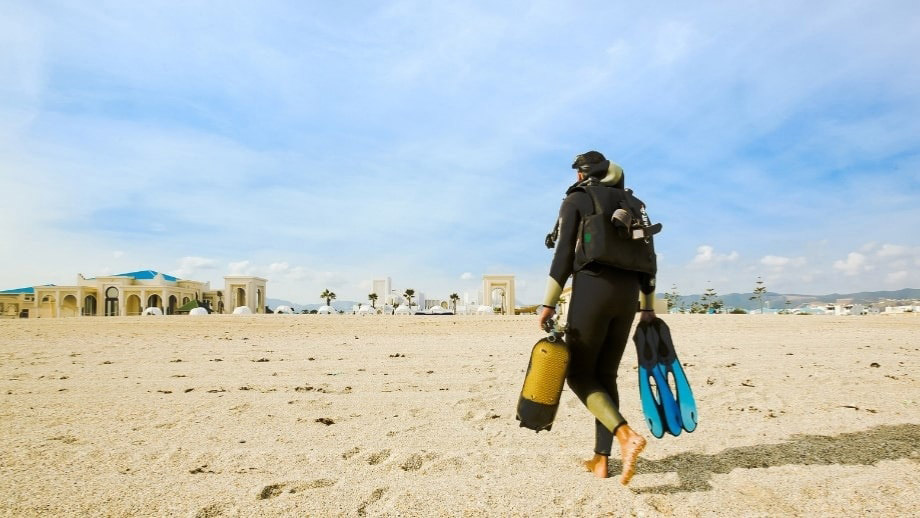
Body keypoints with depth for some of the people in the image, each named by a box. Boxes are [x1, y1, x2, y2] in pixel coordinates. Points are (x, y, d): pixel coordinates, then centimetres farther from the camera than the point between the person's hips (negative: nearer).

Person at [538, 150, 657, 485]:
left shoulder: (576, 200, 4)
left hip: (592, 289, -6)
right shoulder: (630, 204, 20)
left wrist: (549, 303, -8)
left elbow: (564, 254, -7)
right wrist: (648, 306, 18)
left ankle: (627, 435, -18)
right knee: (605, 375, 13)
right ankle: (601, 459, 13)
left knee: (579, 374, 3)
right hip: (627, 294, 6)